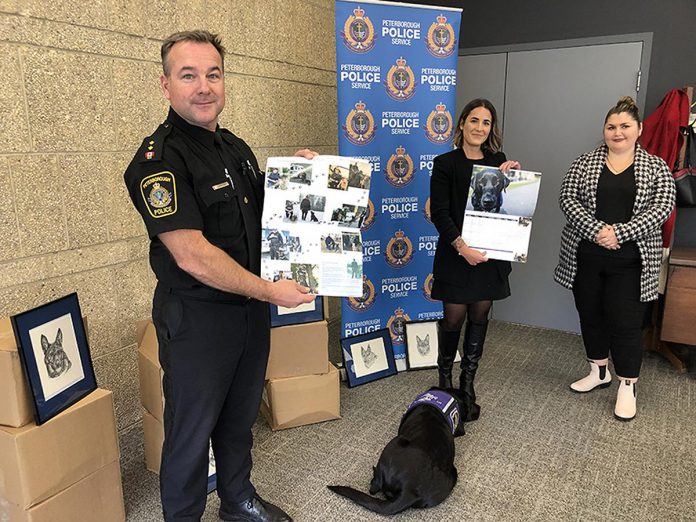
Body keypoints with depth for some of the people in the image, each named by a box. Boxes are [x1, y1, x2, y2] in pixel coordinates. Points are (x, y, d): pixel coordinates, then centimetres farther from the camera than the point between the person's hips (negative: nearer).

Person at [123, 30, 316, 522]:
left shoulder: (237, 148, 8)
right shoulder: (159, 158, -18)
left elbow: (259, 215, 21)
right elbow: (192, 255, -25)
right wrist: (270, 291, -20)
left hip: (251, 310, 8)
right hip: (197, 318, -7)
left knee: (240, 417, 23)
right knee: (191, 429, 11)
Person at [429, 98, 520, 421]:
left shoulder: (498, 162, 9)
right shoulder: (446, 163, -3)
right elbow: (439, 213, -10)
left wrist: (515, 175, -7)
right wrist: (461, 246, -21)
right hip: (456, 255, -3)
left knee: (479, 318, 10)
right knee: (453, 319, 2)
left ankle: (467, 386, 24)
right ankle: (444, 379, 26)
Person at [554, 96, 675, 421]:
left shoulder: (656, 168, 4)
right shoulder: (584, 163, 5)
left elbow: (662, 206, -7)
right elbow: (568, 199, -5)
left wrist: (619, 233, -19)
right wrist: (596, 229, -20)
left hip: (630, 261, -2)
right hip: (584, 256, 2)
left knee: (626, 323, 0)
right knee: (591, 316, 13)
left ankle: (627, 386, 17)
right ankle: (599, 372, 32)